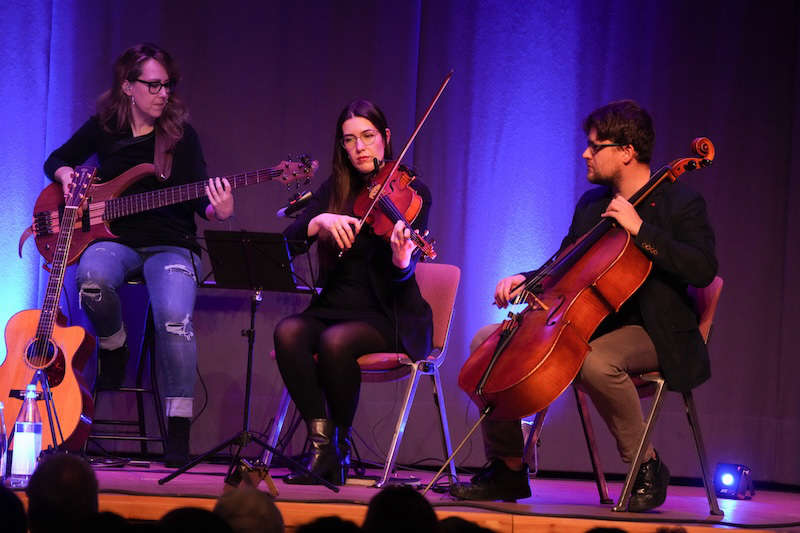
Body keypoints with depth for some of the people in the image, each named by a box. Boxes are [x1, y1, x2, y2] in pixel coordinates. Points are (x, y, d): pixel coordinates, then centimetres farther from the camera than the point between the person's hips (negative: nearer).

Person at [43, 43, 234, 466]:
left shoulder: (181, 135, 3)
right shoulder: (104, 127, 8)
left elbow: (199, 197, -4)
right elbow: (56, 160, 20)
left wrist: (217, 210, -27)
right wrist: (67, 175, -3)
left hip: (169, 244, -1)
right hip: (115, 240, 1)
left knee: (174, 317, -32)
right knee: (91, 277, -38)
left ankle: (178, 432, -23)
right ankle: (114, 347, -4)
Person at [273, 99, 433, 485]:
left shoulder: (410, 193, -2)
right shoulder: (335, 191, 11)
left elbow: (402, 279, -14)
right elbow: (289, 242, -1)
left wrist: (402, 262, -38)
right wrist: (319, 222, -21)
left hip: (385, 319, -4)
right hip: (334, 308, 4)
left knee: (336, 340, -35)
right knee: (288, 332, -29)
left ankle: (341, 445, -15)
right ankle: (321, 444, -25)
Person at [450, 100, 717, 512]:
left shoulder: (681, 203, -6)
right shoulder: (592, 203, 15)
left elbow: (703, 270, -21)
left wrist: (640, 229, -24)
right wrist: (525, 280, -1)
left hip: (651, 332, -7)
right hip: (587, 323, 7)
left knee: (596, 362, -41)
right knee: (487, 341, -6)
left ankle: (647, 467, -18)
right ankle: (508, 470, -1)